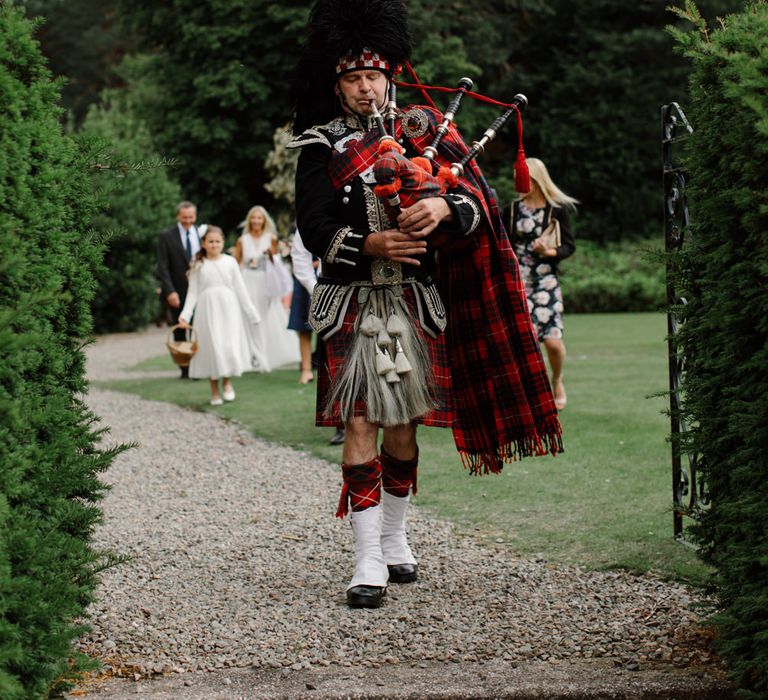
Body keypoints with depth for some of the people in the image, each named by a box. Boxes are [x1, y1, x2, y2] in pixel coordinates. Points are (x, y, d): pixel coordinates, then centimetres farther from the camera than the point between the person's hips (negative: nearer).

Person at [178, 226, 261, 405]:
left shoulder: (230, 262, 5)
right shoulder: (198, 265, 5)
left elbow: (240, 290, 7)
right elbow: (193, 292, 2)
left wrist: (251, 314, 7)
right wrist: (185, 314, -10)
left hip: (228, 309, 0)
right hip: (207, 309, 0)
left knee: (230, 346, -8)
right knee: (211, 347, 1)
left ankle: (227, 382, 14)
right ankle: (215, 392, 10)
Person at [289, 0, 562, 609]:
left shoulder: (423, 128, 8)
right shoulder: (323, 147, 3)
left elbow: (476, 196, -2)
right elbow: (314, 228, -6)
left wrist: (443, 207, -24)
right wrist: (370, 245, -23)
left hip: (418, 300, 3)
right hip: (355, 302, -2)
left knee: (404, 422, 11)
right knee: (362, 423, -8)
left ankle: (394, 541, 28)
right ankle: (369, 563, -7)